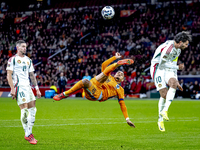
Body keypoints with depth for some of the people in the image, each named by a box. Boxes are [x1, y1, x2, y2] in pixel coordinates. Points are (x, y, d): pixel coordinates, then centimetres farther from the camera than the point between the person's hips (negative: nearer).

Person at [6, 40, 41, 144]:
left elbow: (32, 75, 21)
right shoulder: (13, 59, -1)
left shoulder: (28, 60, 18)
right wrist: (12, 89, -15)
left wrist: (37, 89, 16)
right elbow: (9, 76, -6)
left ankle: (29, 133, 11)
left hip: (28, 87, 7)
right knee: (24, 109, -11)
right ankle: (28, 135, -5)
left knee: (32, 109, 3)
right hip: (19, 87, -7)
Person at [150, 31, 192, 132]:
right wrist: (178, 67, -11)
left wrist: (176, 81, 17)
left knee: (173, 83, -26)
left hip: (168, 70, 7)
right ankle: (160, 120, 2)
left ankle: (164, 111, -25)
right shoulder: (168, 48, -23)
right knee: (164, 94, -16)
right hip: (158, 70, -7)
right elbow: (162, 64, -20)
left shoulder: (178, 49, 8)